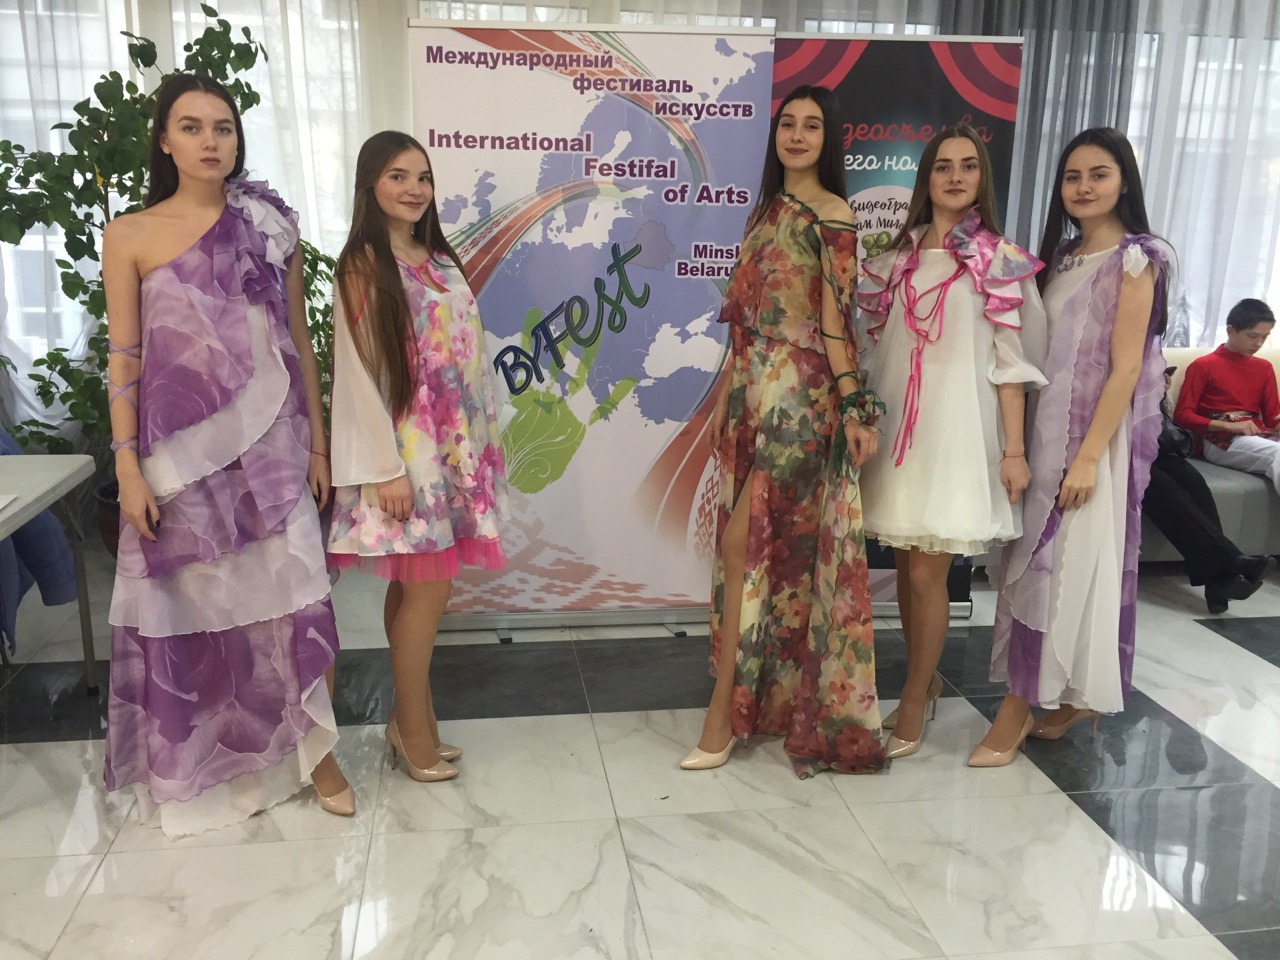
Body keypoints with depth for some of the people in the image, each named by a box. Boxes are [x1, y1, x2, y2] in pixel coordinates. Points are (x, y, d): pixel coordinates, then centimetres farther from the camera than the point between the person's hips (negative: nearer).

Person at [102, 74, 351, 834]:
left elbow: (300, 342, 6)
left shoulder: (270, 226, 5)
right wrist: (128, 466, -6)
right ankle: (195, 766, 29)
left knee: (297, 595, -3)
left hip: (269, 443, 1)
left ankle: (317, 751, 14)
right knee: (189, 604, 9)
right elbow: (125, 357, 0)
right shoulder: (130, 236, 1)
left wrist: (318, 444, 3)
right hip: (181, 450, 0)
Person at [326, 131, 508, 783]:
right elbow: (357, 374, -13)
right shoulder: (363, 266, -8)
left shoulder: (440, 260, 13)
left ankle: (409, 717, 23)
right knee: (427, 587, -4)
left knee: (415, 586, 11)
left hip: (452, 448, 6)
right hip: (404, 452, -6)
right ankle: (415, 731, 12)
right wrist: (387, 469, -17)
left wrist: (482, 438, 13)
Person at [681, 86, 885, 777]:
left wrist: (855, 408, -14)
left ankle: (724, 711, 2)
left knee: (743, 544, -8)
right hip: (751, 391, 7)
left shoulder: (831, 216, -6)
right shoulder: (768, 209, 16)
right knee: (765, 546, 11)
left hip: (798, 397, -7)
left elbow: (835, 320, -11)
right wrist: (727, 393, 16)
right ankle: (767, 695, 24)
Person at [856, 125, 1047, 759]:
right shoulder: (900, 256, 11)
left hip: (956, 425, -4)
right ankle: (925, 682, 28)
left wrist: (1014, 450, -8)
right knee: (905, 565, 9)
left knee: (927, 571, -5)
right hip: (897, 422, 4)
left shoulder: (1000, 260, -1)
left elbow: (1011, 361, -4)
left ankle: (912, 708, 10)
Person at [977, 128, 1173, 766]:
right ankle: (1073, 696, 22)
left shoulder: (1134, 259, -8)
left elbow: (1126, 368, -14)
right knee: (1040, 561, 9)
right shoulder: (1062, 258, 13)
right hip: (1048, 426, 7)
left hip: (1097, 433, -7)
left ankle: (1020, 708, 1)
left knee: (1073, 563, -4)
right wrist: (1023, 440, 4)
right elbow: (1045, 357, 11)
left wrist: (1089, 456, -20)